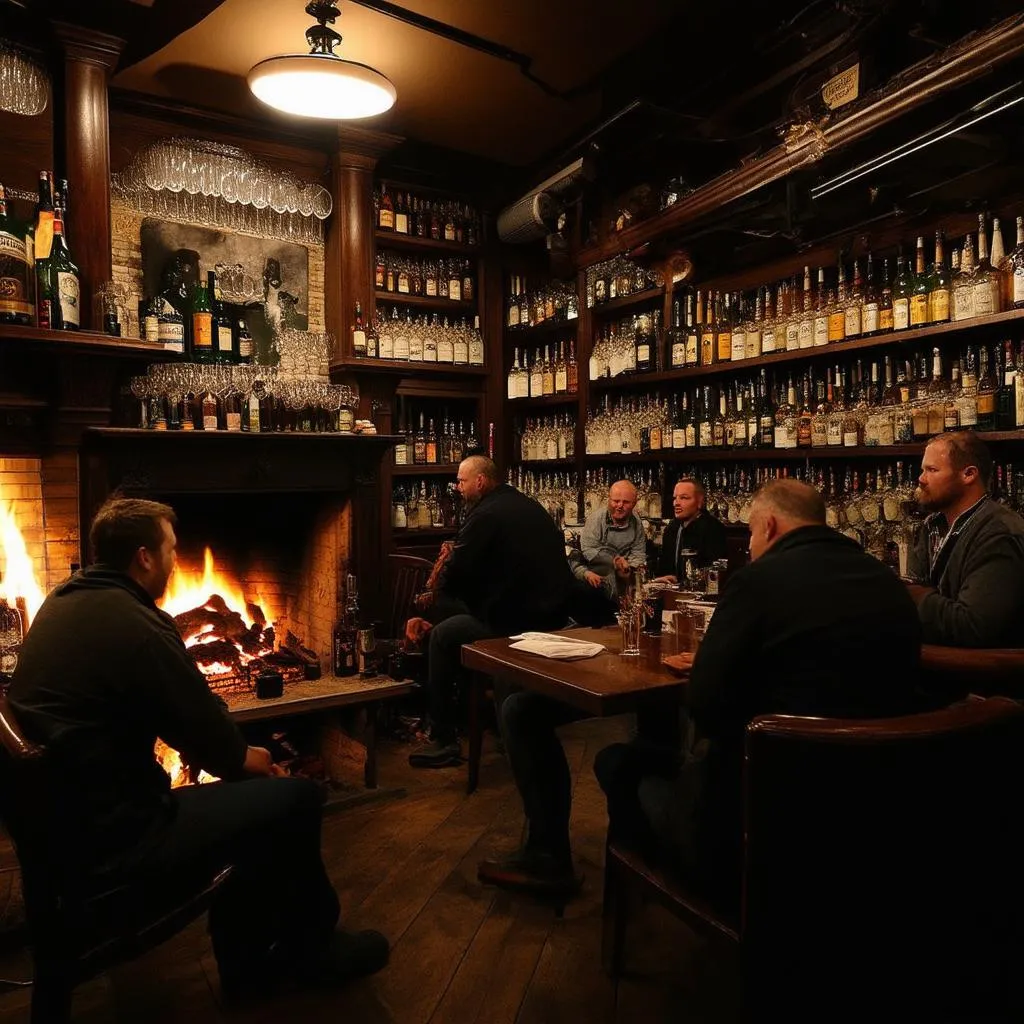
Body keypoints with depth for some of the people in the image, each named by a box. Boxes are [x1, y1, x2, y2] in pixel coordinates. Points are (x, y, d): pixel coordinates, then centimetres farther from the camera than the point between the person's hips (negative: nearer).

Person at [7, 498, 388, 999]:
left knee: (247, 793, 20)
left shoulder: (63, 603, 6)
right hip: (110, 839, -10)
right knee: (298, 797, -3)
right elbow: (205, 723, -15)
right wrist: (245, 759, 4)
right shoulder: (135, 624, -23)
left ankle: (246, 959, 29)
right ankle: (311, 948, 22)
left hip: (59, 820, 10)